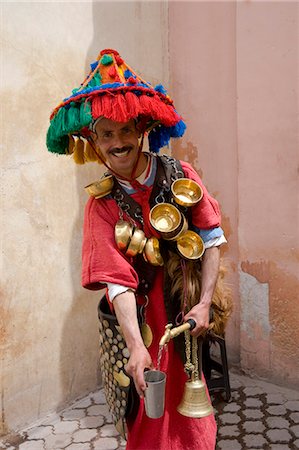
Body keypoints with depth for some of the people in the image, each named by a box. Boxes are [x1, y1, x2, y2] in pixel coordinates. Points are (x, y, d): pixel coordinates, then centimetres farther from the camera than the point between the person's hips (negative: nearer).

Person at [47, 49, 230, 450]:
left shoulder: (181, 175, -8)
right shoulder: (102, 203, -10)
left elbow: (212, 239, -5)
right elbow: (117, 280, -18)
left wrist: (205, 303, -12)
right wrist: (136, 346, -28)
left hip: (185, 315, 1)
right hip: (135, 321, 0)